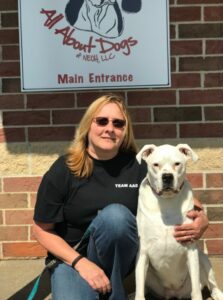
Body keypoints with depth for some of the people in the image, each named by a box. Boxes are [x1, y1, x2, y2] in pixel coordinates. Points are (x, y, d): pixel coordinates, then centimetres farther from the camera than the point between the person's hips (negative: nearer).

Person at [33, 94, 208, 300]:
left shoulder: (137, 166, -7)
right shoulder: (63, 171, -11)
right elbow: (43, 230, -5)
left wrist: (200, 219, -18)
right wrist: (81, 263, -17)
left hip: (117, 256, 2)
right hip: (71, 259, -2)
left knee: (115, 214, -30)